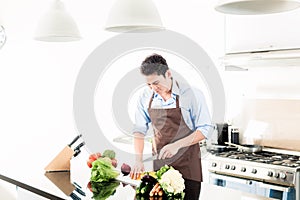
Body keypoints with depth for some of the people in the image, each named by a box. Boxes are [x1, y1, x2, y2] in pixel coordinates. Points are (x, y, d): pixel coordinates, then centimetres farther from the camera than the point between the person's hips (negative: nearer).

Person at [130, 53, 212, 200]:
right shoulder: (146, 97, 1)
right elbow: (139, 130, 6)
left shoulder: (192, 94, -12)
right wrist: (138, 160, -5)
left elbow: (204, 130, -10)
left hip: (187, 164, -3)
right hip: (159, 163, 4)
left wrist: (177, 145, -20)